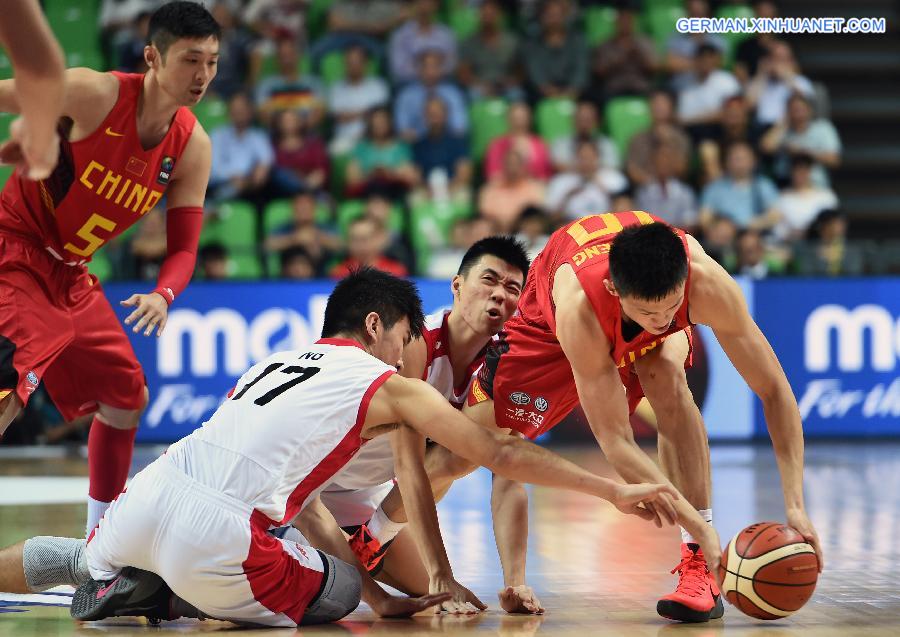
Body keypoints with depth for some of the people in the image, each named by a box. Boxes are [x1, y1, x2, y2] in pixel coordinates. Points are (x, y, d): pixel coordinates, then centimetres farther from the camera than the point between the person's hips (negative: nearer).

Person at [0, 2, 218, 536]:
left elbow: (184, 247, -4)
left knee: (127, 398, 12)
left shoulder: (193, 147, -4)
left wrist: (163, 296, -23)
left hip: (70, 272, 8)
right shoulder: (93, 95, -21)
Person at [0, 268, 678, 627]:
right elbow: (501, 455, 9)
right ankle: (158, 598, 0)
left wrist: (384, 599, 30)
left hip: (147, 494, 7)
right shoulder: (387, 386, 9)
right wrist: (616, 491, 15)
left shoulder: (275, 364, 28)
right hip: (213, 531, -7)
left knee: (86, 561, 39)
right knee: (338, 589, 15)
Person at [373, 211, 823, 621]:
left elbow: (773, 390, -32)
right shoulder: (579, 304, -46)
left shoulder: (706, 283, -42)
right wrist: (698, 524, -47)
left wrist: (795, 504, -39)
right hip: (548, 322, 0)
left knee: (666, 379, -32)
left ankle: (700, 568, -28)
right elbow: (615, 442, -42)